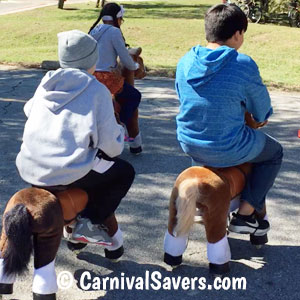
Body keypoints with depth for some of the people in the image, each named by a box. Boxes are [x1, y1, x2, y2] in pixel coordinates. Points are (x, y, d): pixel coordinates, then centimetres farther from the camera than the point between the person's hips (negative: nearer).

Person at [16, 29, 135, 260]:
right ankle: (91, 222, 6)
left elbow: (29, 110, 31)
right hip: (67, 174, -6)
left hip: (30, 172, 6)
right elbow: (112, 147, -4)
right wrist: (120, 131, 18)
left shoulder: (46, 84, 10)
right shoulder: (97, 90, -3)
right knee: (125, 172, 20)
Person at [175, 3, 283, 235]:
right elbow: (262, 107, -3)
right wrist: (258, 118, 24)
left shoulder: (185, 62, -2)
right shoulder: (244, 65, -17)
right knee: (274, 152, 23)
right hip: (226, 151, -6)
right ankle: (245, 215, 18)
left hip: (188, 143, 6)